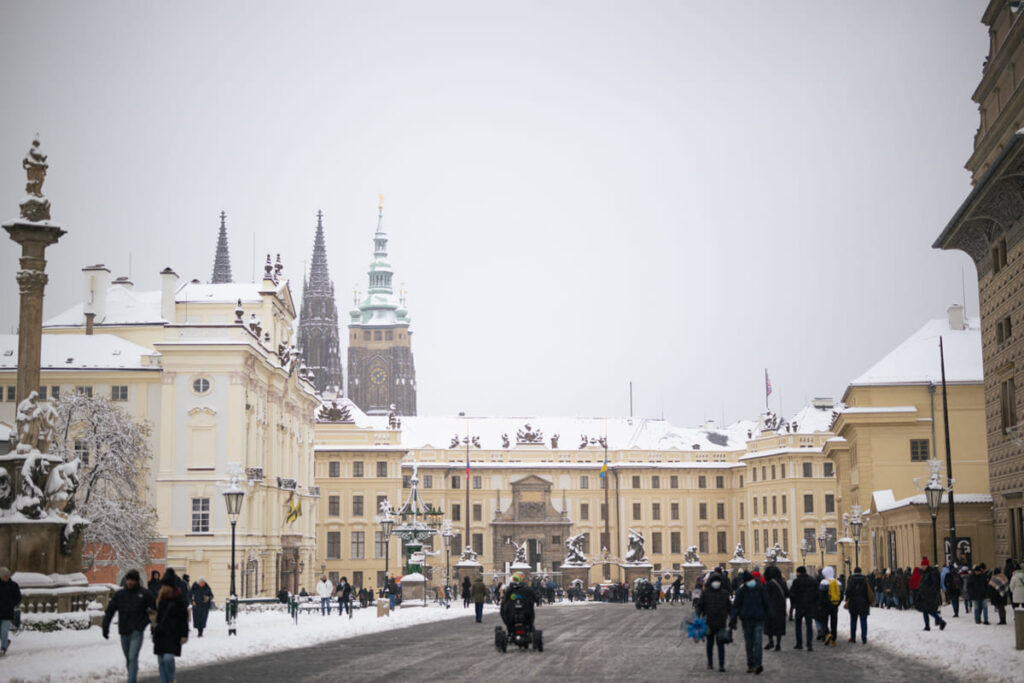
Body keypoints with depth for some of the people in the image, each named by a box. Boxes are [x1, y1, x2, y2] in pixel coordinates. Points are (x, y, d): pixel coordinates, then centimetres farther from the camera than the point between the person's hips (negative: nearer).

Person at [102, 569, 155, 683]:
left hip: (136, 632, -4)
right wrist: (105, 627, 0)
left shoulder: (144, 593, -2)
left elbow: (154, 609, -1)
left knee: (133, 657, -16)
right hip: (124, 632, 4)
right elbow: (109, 610, 7)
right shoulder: (119, 594, 6)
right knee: (128, 660, 14)